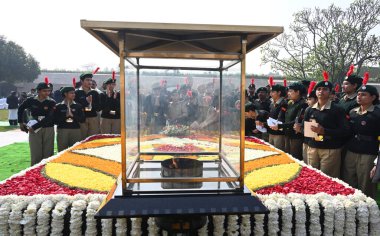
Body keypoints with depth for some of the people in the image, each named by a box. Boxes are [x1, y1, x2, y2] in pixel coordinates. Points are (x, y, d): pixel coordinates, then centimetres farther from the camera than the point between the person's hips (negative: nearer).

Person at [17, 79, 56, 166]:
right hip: (34, 129, 1)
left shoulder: (51, 102, -6)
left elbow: (49, 118, -15)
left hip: (48, 129, -1)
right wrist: (21, 122, 14)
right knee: (35, 153, 4)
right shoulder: (31, 100, -1)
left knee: (48, 152, 5)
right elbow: (20, 109, 18)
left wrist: (34, 127, -17)